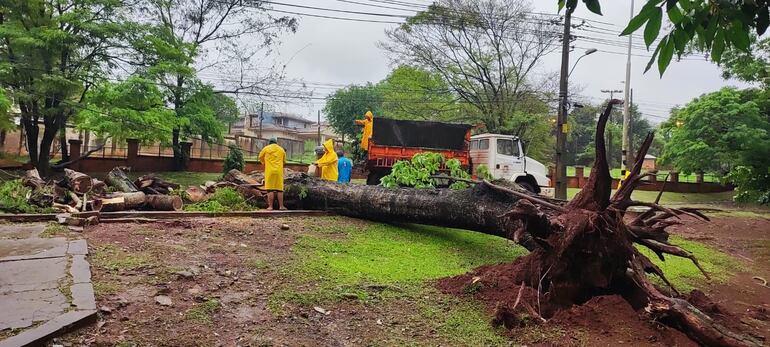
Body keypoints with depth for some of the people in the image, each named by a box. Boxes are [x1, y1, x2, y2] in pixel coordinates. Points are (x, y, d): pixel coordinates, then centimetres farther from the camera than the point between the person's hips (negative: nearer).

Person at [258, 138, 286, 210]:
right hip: (279, 171, 2)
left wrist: (264, 163, 33)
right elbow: (284, 160, 20)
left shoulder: (266, 148, 4)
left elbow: (260, 157, 17)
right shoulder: (282, 150, 11)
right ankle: (281, 206, 4)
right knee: (280, 189, 5)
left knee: (270, 189, -2)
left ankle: (270, 206, -5)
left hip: (270, 171, -2)